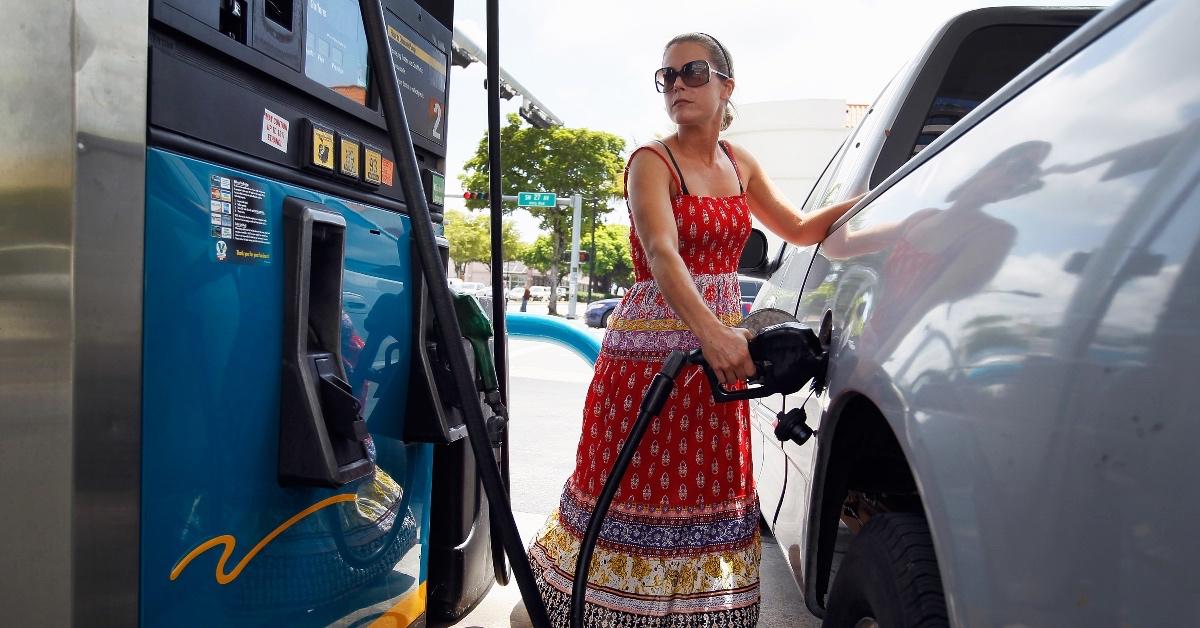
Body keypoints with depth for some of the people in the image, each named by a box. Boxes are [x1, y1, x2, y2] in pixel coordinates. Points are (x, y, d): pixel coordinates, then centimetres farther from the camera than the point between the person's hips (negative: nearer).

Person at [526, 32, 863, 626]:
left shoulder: (739, 164, 12)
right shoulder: (651, 161, -8)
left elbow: (798, 228, 24)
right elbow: (661, 254, -25)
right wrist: (711, 332, -41)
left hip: (719, 345, 6)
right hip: (651, 350, -6)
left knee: (707, 491, 10)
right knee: (639, 489, -1)